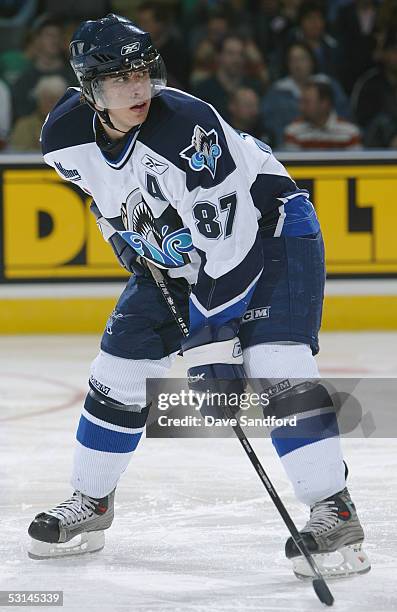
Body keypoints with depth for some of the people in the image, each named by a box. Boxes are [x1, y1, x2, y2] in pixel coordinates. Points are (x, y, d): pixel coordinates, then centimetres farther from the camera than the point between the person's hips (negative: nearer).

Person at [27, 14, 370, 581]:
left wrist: (213, 344, -35)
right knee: (121, 366, 4)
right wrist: (127, 233, 4)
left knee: (274, 363, -24)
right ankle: (90, 503, 22)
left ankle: (334, 510, -22)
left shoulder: (187, 126, -35)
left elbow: (226, 241, -35)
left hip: (267, 228, -6)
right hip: (173, 250, 6)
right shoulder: (66, 140, -16)